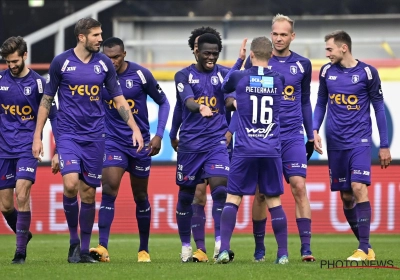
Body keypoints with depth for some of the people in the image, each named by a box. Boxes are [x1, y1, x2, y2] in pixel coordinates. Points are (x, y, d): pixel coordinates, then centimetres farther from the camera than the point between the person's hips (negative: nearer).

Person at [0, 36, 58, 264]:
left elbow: (53, 116, 3)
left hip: (28, 148, -3)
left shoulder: (38, 82, -3)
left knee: (22, 195, -18)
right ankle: (23, 234, 32)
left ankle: (21, 251, -12)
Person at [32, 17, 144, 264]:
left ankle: (84, 250, 14)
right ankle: (73, 240, 0)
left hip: (94, 136, 2)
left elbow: (119, 99, 11)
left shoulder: (104, 63, 3)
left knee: (89, 193, 4)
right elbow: (47, 99, 4)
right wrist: (38, 136, 2)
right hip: (68, 134, -2)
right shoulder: (61, 62, -3)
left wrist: (135, 128, 2)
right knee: (71, 185, -20)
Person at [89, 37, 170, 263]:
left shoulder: (141, 74, -8)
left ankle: (144, 249, 22)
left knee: (141, 197, 10)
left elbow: (163, 103, 2)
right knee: (109, 190, -19)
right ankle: (103, 247, -25)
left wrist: (159, 135, -5)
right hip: (113, 142, 0)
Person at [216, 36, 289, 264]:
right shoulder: (279, 80, 2)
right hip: (272, 151, 2)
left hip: (245, 151, -2)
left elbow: (225, 86, 20)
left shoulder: (239, 78, -3)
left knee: (233, 199, 3)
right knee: (274, 201, 7)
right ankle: (283, 253, 5)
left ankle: (224, 249, -8)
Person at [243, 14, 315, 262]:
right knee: (261, 193, 2)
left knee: (299, 187, -10)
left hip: (293, 136, 1)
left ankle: (306, 248, -10)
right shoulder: (256, 62, 1)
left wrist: (311, 136, 16)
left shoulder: (302, 64, 8)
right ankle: (259, 249, 12)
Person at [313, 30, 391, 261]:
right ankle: (366, 247, 17)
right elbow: (321, 103, 17)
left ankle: (364, 249, -17)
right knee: (346, 196, 5)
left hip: (360, 140, -4)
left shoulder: (367, 72, -4)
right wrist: (315, 130, 1)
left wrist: (384, 145, 1)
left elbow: (379, 108, 1)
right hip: (335, 143, 4)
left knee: (358, 189, -19)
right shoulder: (327, 72, 6)